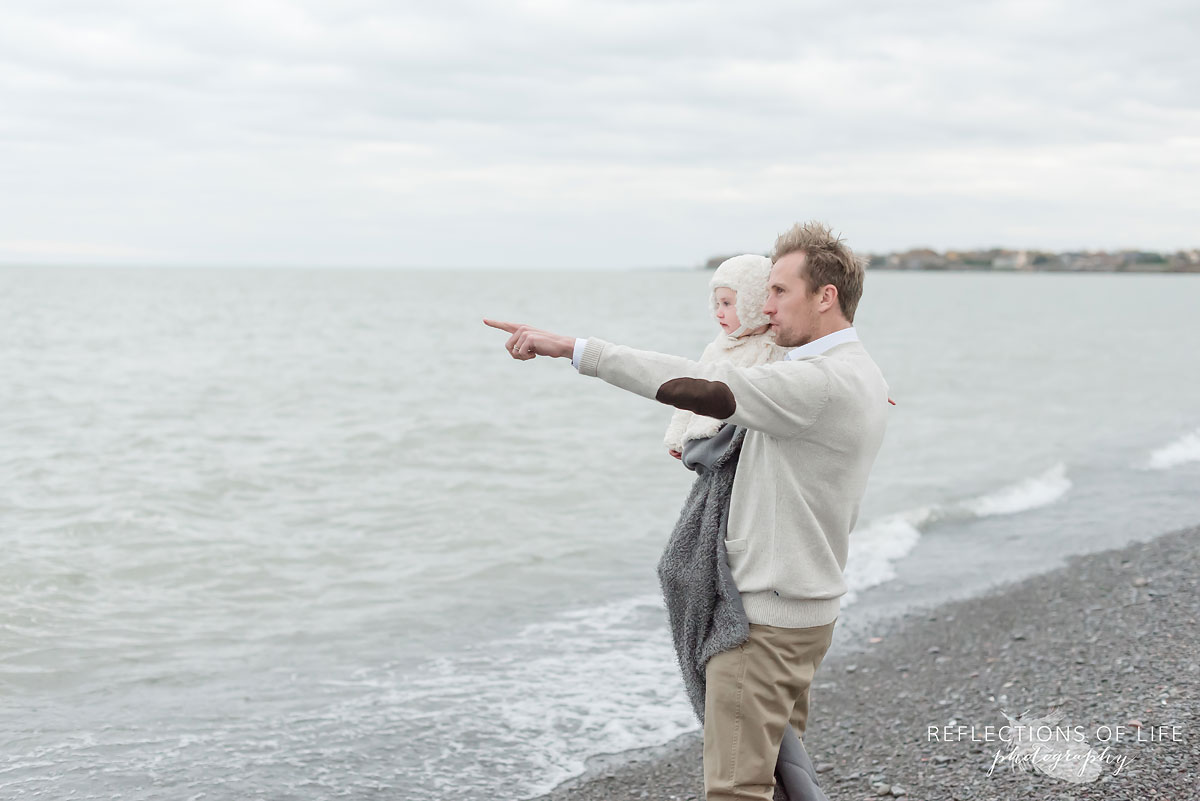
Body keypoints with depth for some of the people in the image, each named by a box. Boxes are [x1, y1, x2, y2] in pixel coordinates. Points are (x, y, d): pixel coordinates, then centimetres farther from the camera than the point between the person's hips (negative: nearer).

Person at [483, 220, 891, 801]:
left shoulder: (821, 381, -22)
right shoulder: (862, 376, 12)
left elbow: (696, 387, -29)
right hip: (806, 604, 11)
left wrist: (569, 348, -30)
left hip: (768, 614, -11)